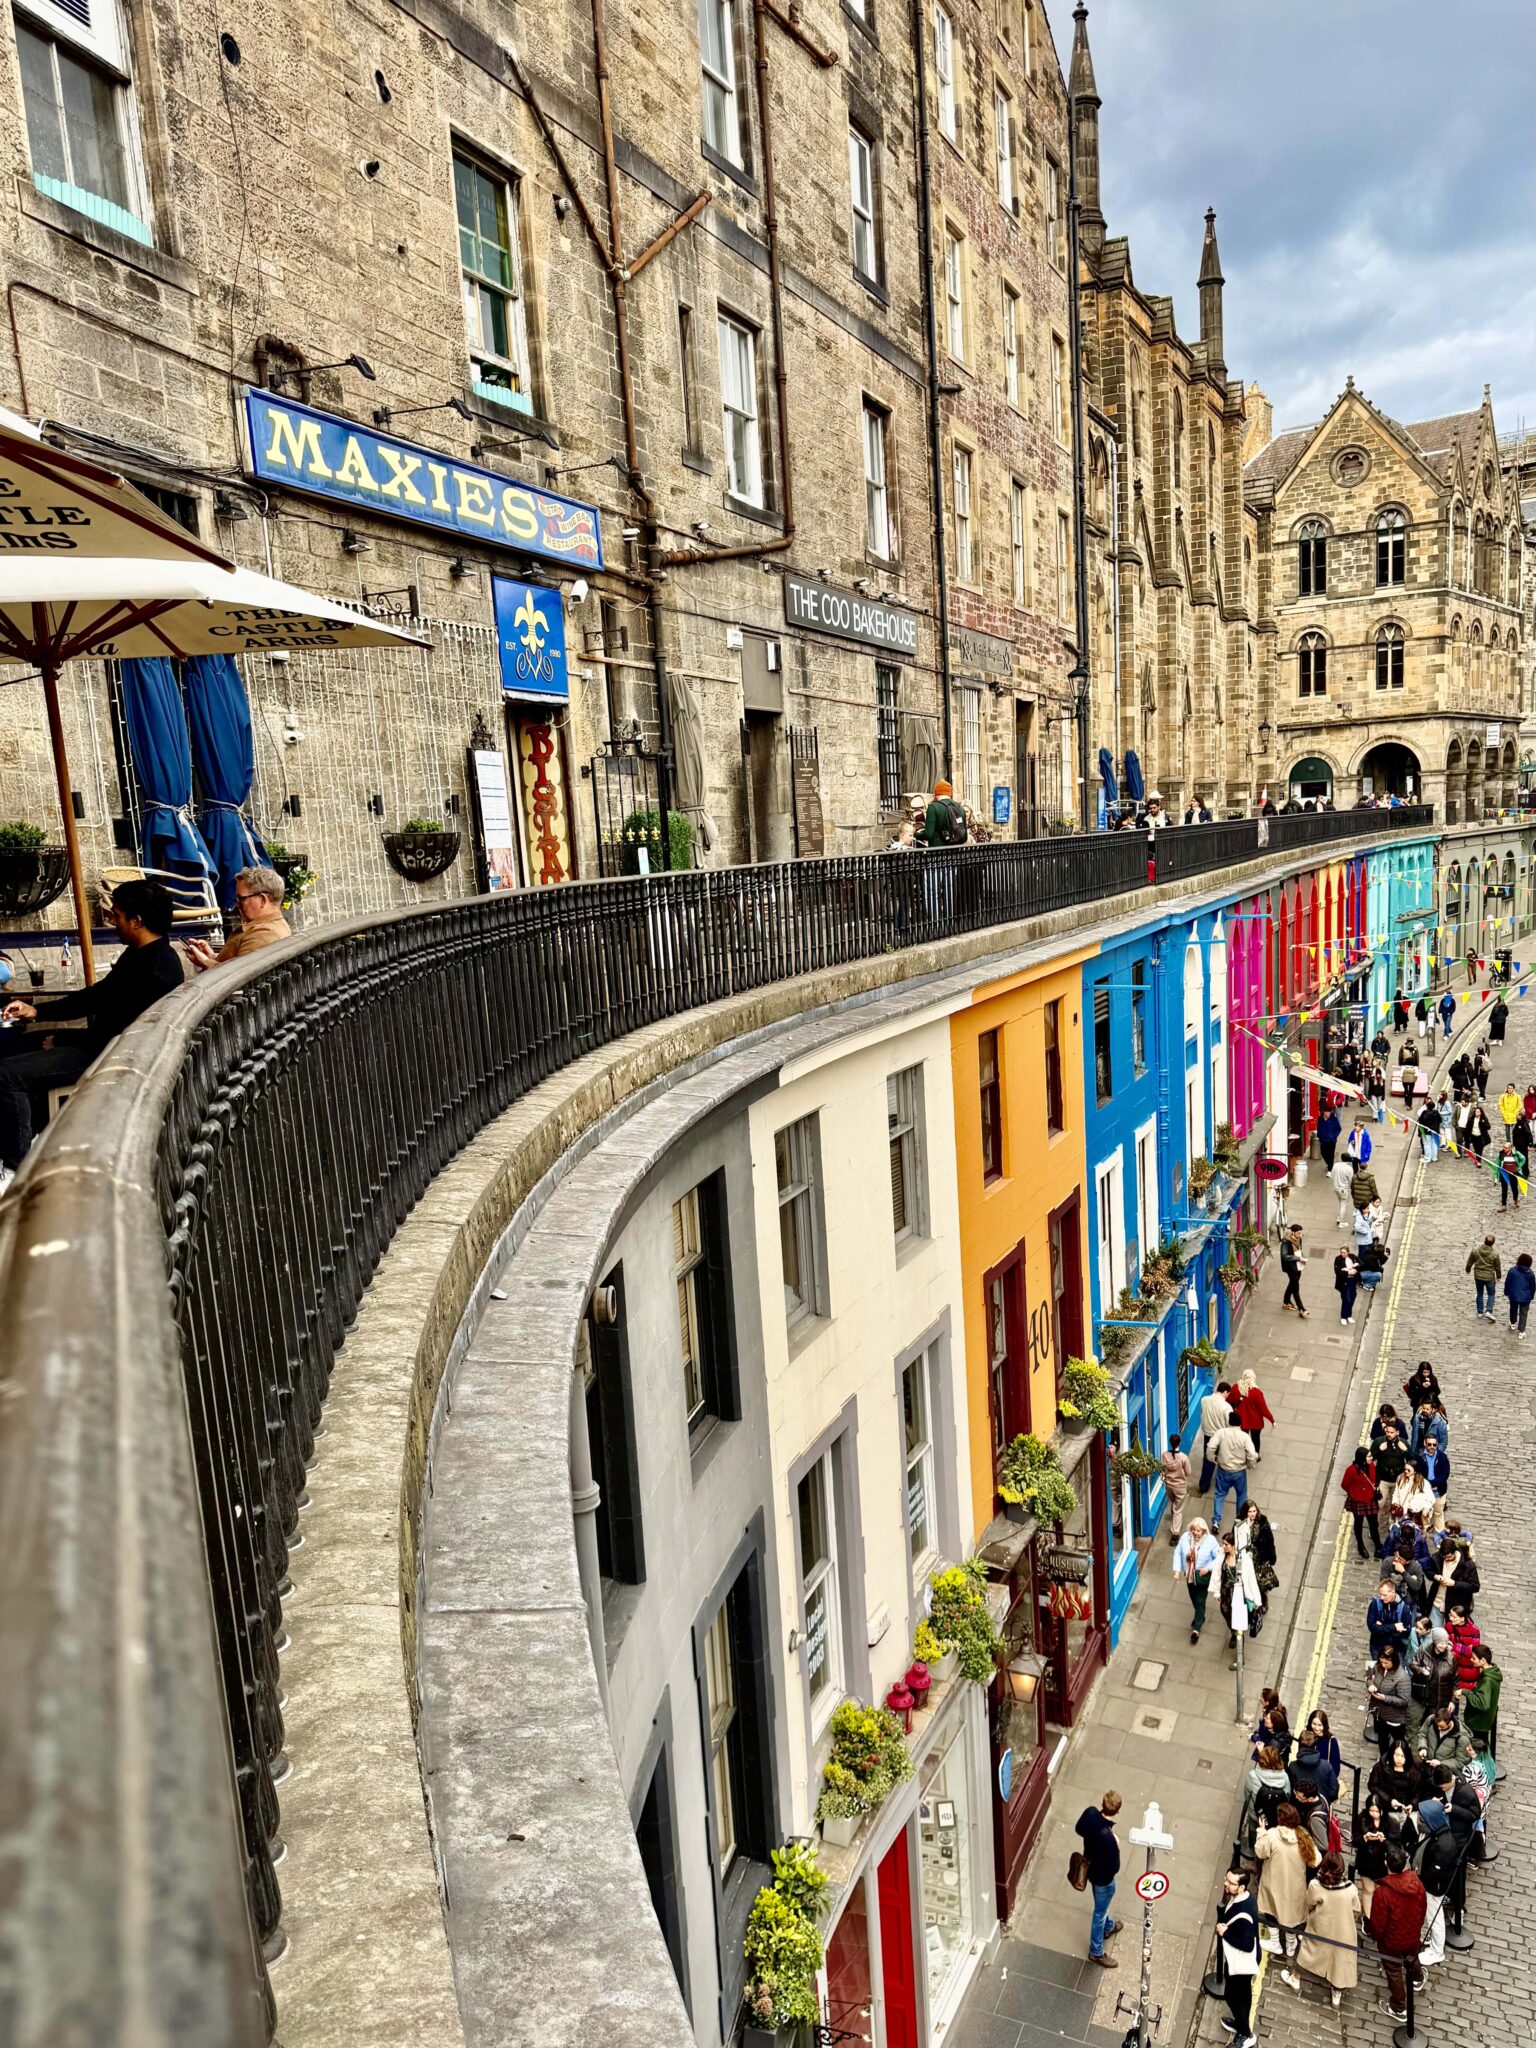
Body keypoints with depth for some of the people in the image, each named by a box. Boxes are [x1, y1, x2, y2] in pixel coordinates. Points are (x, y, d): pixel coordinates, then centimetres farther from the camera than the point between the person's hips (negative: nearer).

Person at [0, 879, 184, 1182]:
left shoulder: (154, 971, -26)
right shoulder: (143, 955, 8)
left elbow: (119, 1035, -26)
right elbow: (97, 994, 16)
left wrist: (63, 1041, -12)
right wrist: (38, 1011, 8)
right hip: (109, 1043, 11)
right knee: (29, 1053, 23)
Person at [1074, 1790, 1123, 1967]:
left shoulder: (1090, 1812, -24)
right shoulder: (1107, 1838, -43)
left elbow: (1079, 1829, -2)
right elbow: (1114, 1868, -28)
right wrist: (1116, 1847, -15)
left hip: (1091, 1866, 6)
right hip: (1103, 1877, -6)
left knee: (1101, 1906, 35)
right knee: (1100, 1912, 19)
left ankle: (1108, 1927, 62)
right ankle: (1096, 1952, 41)